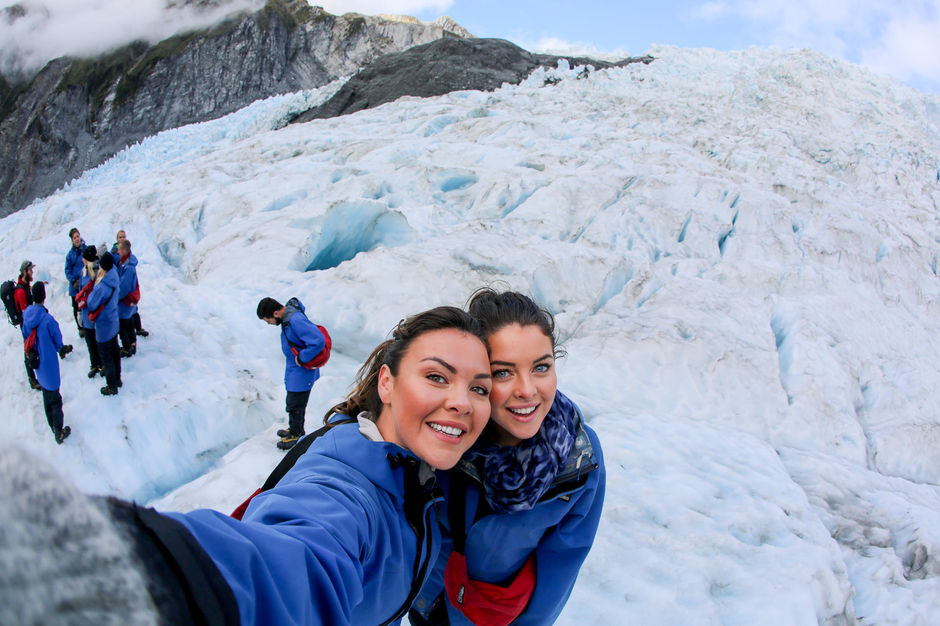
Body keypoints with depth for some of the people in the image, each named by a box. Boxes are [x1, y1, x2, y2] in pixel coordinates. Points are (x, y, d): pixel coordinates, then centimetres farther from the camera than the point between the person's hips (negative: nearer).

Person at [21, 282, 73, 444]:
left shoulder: (26, 317, -8)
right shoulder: (48, 319, -28)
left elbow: (26, 339, 6)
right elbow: (58, 342, -15)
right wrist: (63, 349, 8)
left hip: (36, 363, 6)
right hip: (49, 364, -6)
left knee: (46, 395, 23)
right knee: (55, 398, 7)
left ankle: (53, 426, 39)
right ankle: (59, 432, 17)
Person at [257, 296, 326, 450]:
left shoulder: (296, 321, -32)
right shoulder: (288, 316, -2)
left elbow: (318, 342, -38)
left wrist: (301, 358, -25)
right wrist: (298, 357, 10)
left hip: (301, 371, -9)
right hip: (294, 368, 9)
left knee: (294, 404, 6)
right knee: (293, 402, 24)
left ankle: (296, 435, 25)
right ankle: (295, 429, 42)